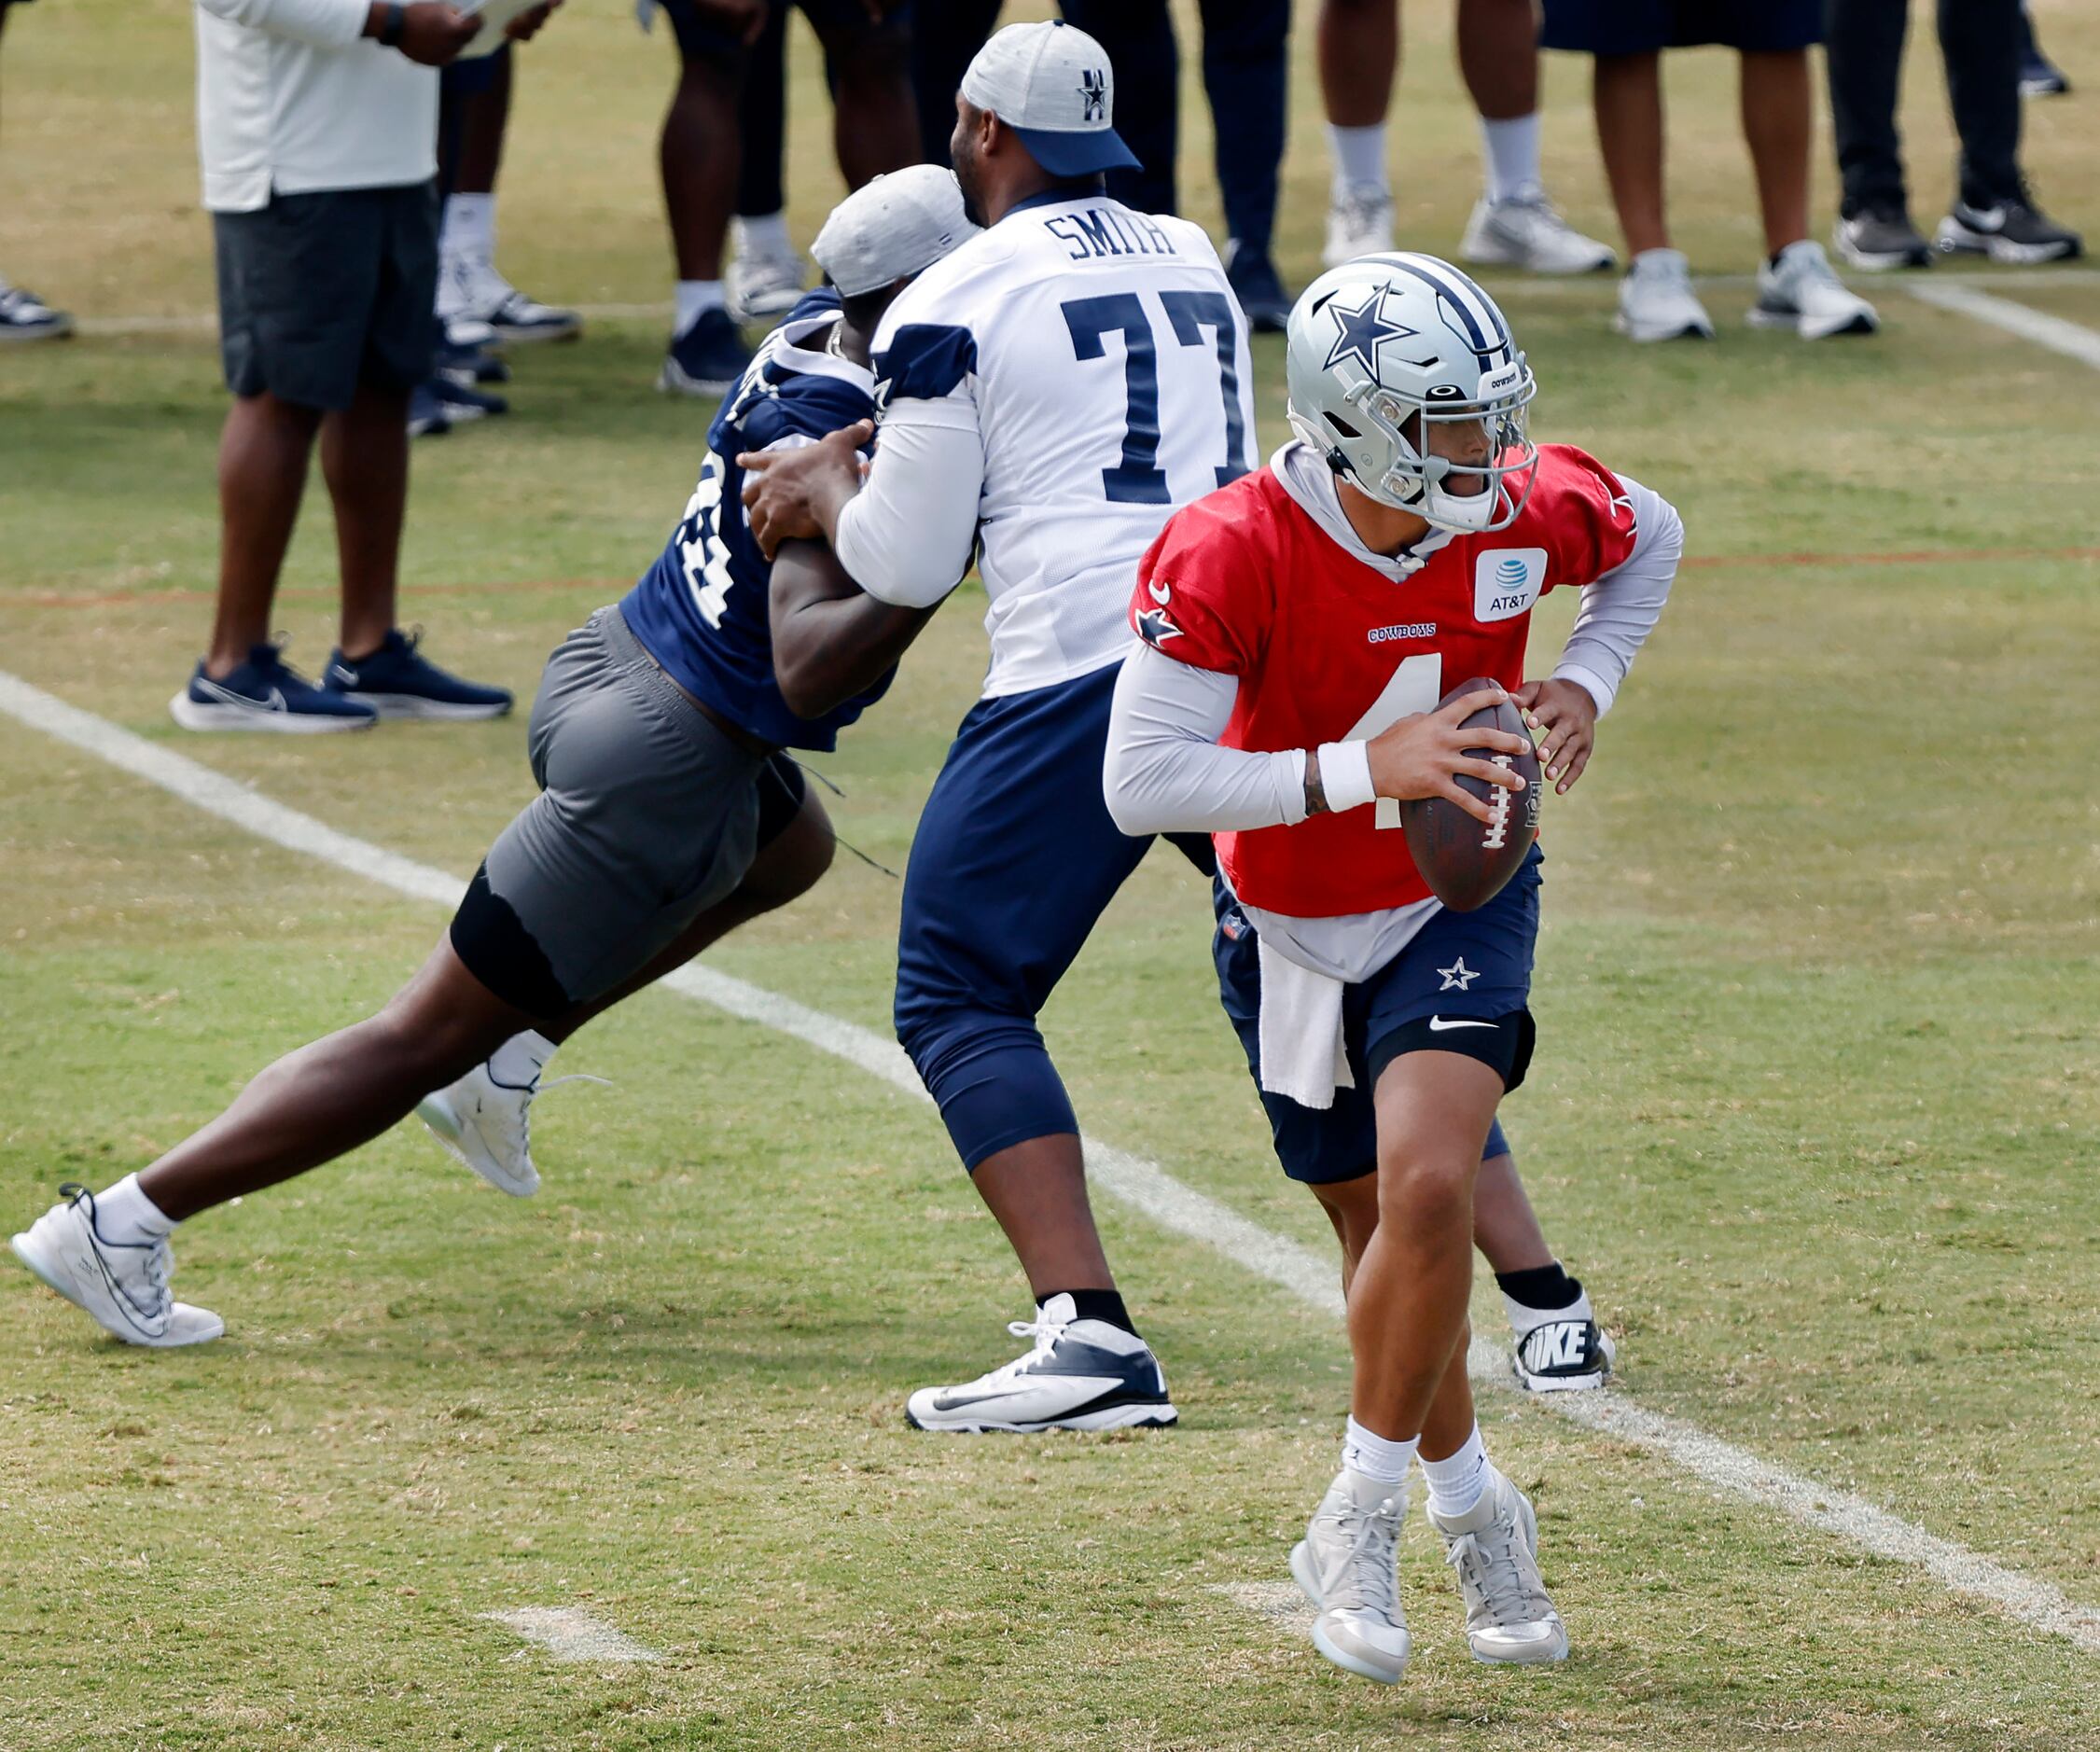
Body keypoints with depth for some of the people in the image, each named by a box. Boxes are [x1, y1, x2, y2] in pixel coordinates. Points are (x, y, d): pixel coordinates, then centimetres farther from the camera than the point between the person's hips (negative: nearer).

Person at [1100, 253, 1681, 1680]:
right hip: (1295, 933, 0)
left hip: (1459, 904, 0)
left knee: (1429, 1187, -22)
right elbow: (1142, 783, -31)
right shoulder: (1230, 555, -27)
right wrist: (1361, 772, -36)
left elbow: (1652, 537, 9)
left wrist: (1586, 685, -7)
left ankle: (1361, 1521, -7)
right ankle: (1471, 1505, 35)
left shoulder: (1529, 511, -16)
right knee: (1384, 1229, 11)